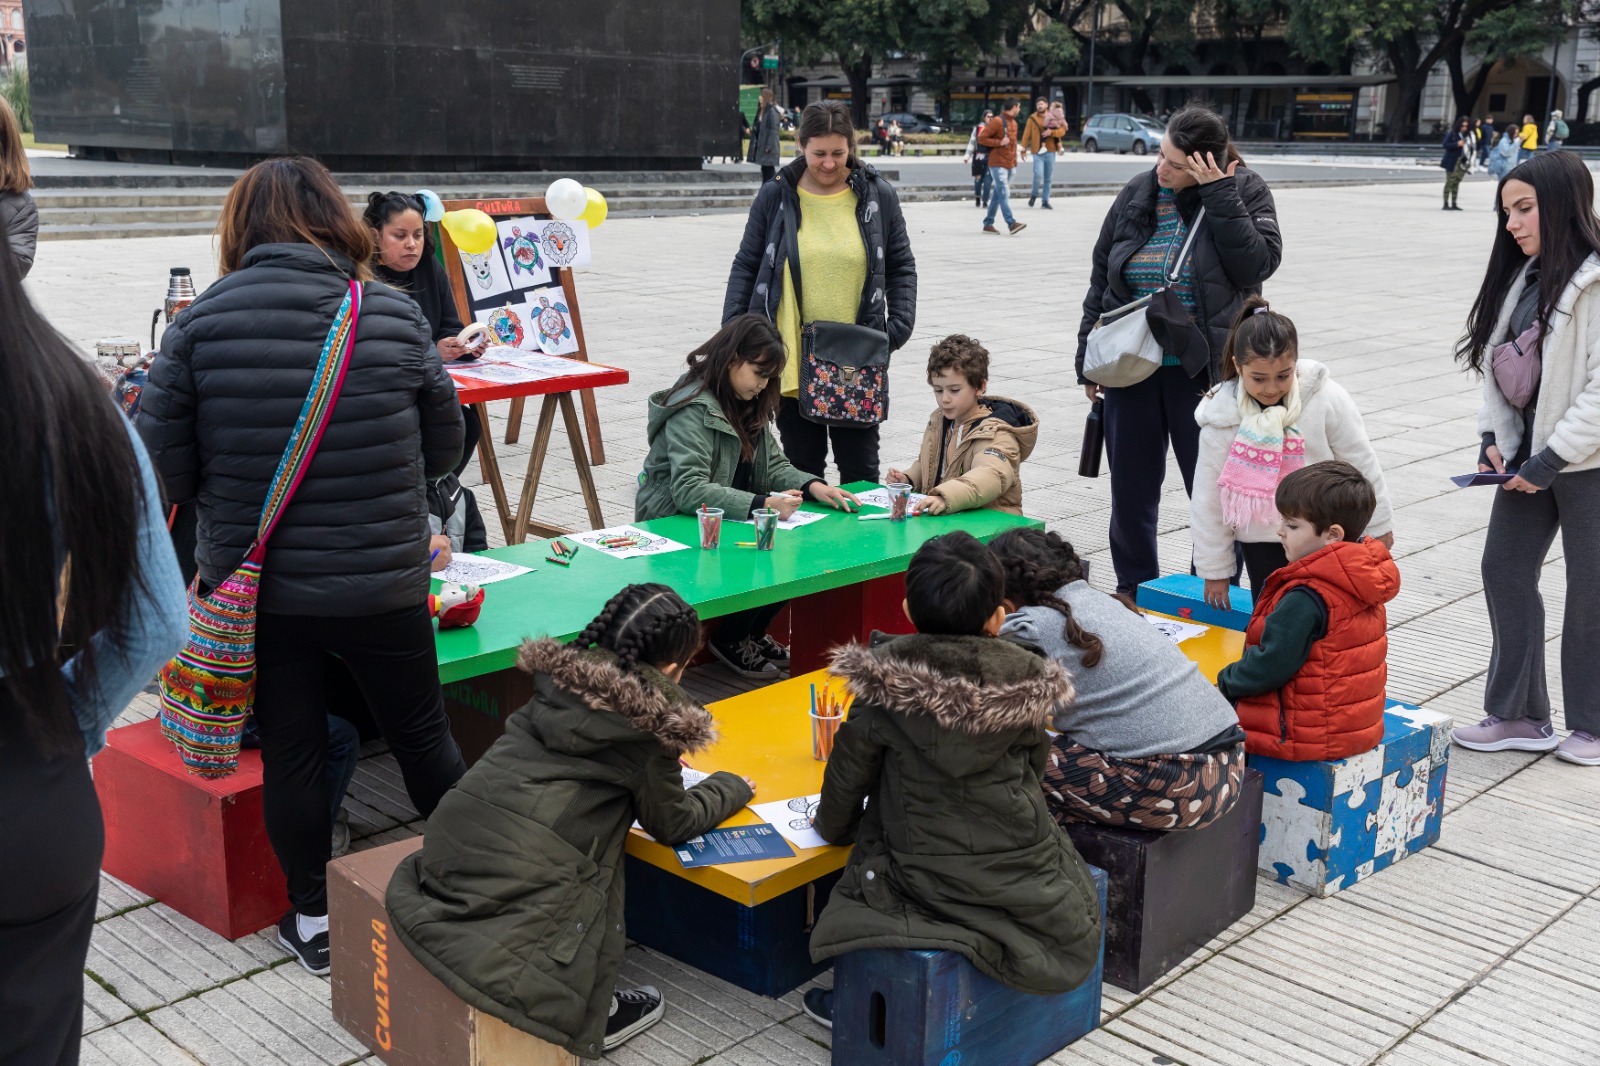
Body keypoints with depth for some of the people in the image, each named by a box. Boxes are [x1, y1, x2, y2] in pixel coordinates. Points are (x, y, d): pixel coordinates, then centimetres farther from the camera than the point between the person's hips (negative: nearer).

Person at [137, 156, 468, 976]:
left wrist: (232, 495, 13)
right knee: (422, 737, 17)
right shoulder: (395, 315, -7)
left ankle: (311, 919, 28)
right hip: (382, 581, 0)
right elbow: (442, 450, 2)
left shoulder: (200, 324, -9)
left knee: (290, 749, 15)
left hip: (255, 584, 0)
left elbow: (165, 466, -6)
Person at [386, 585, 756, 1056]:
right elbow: (672, 823, 9)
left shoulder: (564, 675, 13)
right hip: (520, 880, -7)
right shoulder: (649, 720, -4)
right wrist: (730, 787, 26)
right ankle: (590, 1016, 21)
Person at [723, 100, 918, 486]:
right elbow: (746, 266, 7)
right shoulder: (775, 197, 3)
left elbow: (901, 267, 10)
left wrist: (900, 325, -3)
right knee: (802, 469, 8)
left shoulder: (877, 196, 4)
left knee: (860, 469, 6)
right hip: (791, 359, 0)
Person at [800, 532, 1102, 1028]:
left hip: (926, 877, 0)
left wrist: (831, 825, 19)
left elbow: (848, 774, -3)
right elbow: (1033, 768, 6)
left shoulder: (885, 685, -14)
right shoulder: (1026, 680, -9)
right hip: (1019, 872, 0)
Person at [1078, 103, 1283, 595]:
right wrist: (1089, 359, 12)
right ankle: (1133, 594, 29)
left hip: (1205, 372, -4)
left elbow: (1257, 264, -17)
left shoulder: (1245, 191, -3)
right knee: (1131, 491, 12)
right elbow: (1101, 277, 12)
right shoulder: (1137, 194, 5)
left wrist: (1218, 193, -17)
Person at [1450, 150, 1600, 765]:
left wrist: (1550, 459, -19)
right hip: (1529, 454, 8)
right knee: (1504, 570, 8)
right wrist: (1494, 437, 1)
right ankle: (1519, 715, 20)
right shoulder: (1523, 276, 8)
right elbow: (1498, 360, 12)